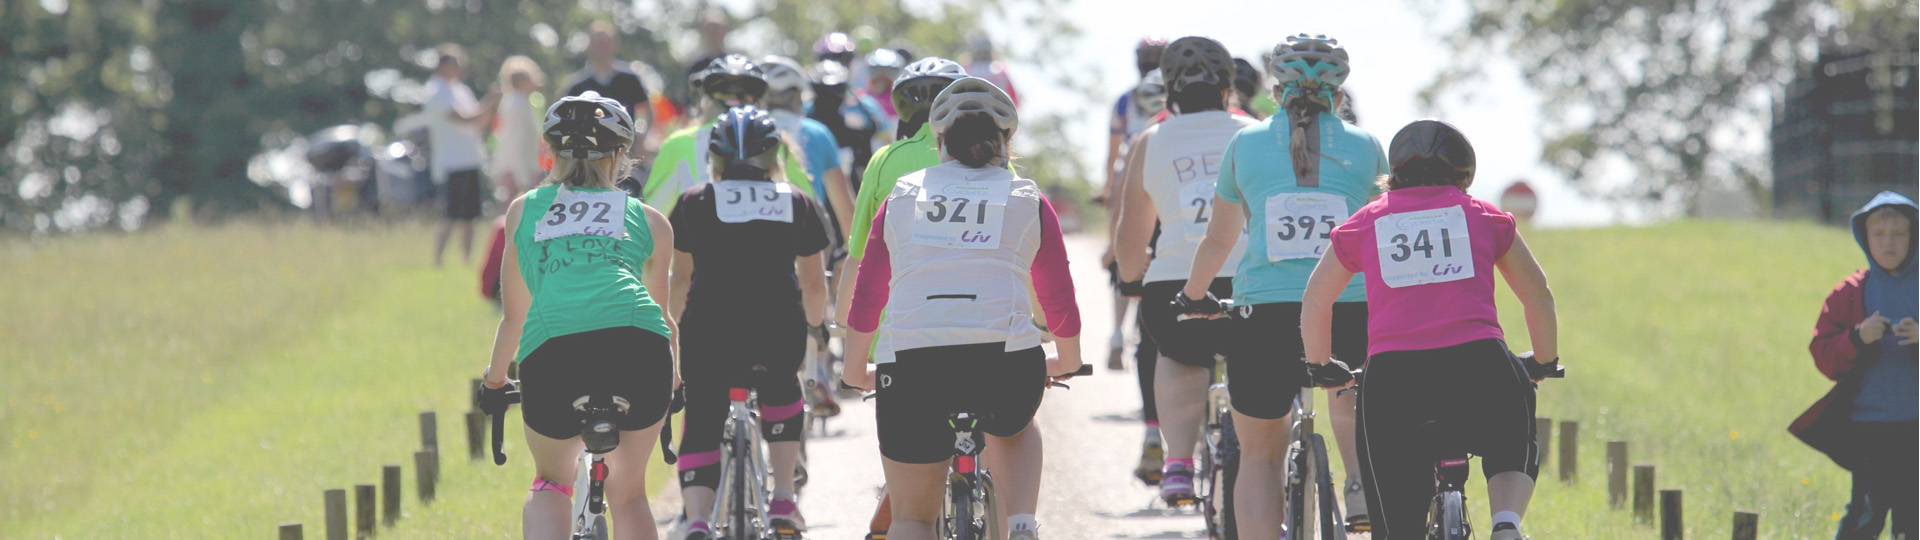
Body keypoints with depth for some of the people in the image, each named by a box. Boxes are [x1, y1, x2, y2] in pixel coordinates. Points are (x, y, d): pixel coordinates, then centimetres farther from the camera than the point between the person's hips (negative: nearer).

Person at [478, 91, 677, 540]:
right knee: (628, 492, 23)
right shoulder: (650, 221, 27)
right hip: (639, 343, 0)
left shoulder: (525, 209, 27)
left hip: (551, 350, 0)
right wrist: (672, 373, 62)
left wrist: (495, 376, 54)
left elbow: (515, 315, 35)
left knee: (551, 483, 24)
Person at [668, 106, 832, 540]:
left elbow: (680, 278, 28)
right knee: (781, 390, 31)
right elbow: (814, 284, 24)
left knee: (701, 427, 10)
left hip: (710, 329, -1)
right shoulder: (797, 203, 16)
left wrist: (679, 326, 46)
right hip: (779, 333, 1)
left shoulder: (694, 202, 15)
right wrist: (812, 326, 45)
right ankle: (782, 499, 22)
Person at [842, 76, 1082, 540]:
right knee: (1013, 431, 36)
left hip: (911, 361, 0)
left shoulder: (903, 199, 20)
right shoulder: (1028, 202, 17)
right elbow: (1059, 299, 24)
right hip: (1005, 358, 0)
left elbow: (866, 297, 23)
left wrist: (855, 369, 39)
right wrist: (1068, 362, 43)